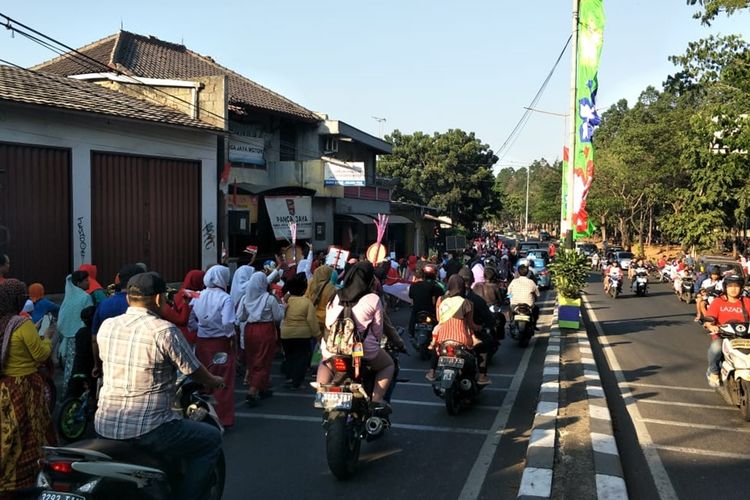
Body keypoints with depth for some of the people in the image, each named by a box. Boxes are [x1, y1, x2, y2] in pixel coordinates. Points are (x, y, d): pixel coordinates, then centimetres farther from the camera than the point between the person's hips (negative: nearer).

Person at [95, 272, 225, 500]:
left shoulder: (106, 326, 3)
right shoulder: (165, 331, -15)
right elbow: (195, 372, -4)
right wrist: (215, 381, 18)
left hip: (104, 424, 7)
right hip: (146, 428, -7)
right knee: (211, 439, 12)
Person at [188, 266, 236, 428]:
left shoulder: (198, 296, 1)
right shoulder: (224, 298, -14)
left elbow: (189, 319, 3)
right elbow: (227, 323, -23)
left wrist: (199, 329, 13)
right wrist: (231, 337, -7)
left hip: (202, 342, 5)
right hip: (221, 342, -5)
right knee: (223, 382, 6)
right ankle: (223, 418, 12)